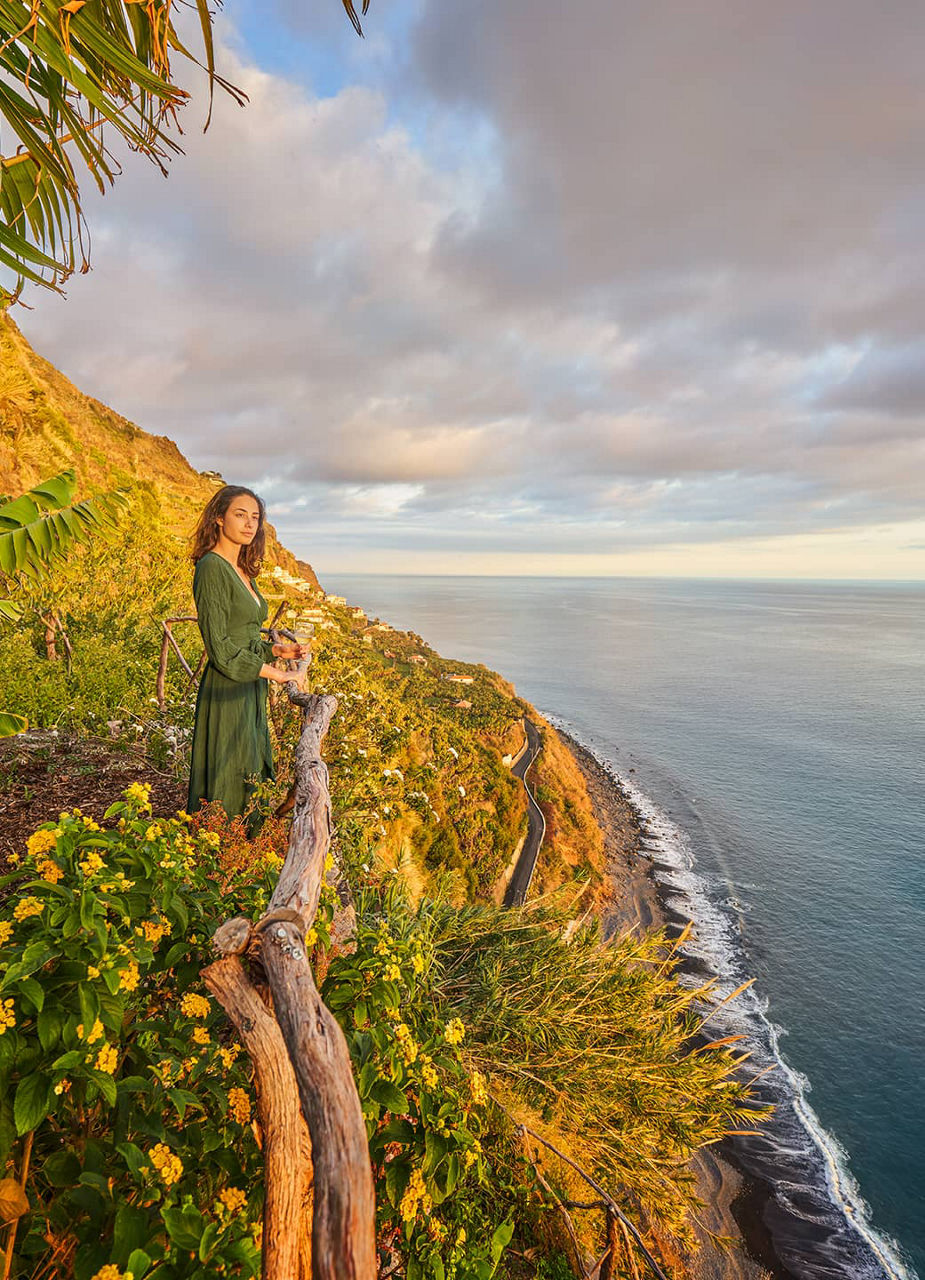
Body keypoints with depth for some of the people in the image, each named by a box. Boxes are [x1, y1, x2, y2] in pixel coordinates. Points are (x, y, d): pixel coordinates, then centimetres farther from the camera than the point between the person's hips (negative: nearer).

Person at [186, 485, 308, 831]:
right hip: (226, 694, -9)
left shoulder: (242, 570, 15)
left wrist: (278, 650, 8)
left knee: (250, 784, 15)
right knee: (227, 787, 0)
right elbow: (219, 647, -18)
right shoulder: (212, 567, -12)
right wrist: (269, 670, -11)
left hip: (250, 693, 9)